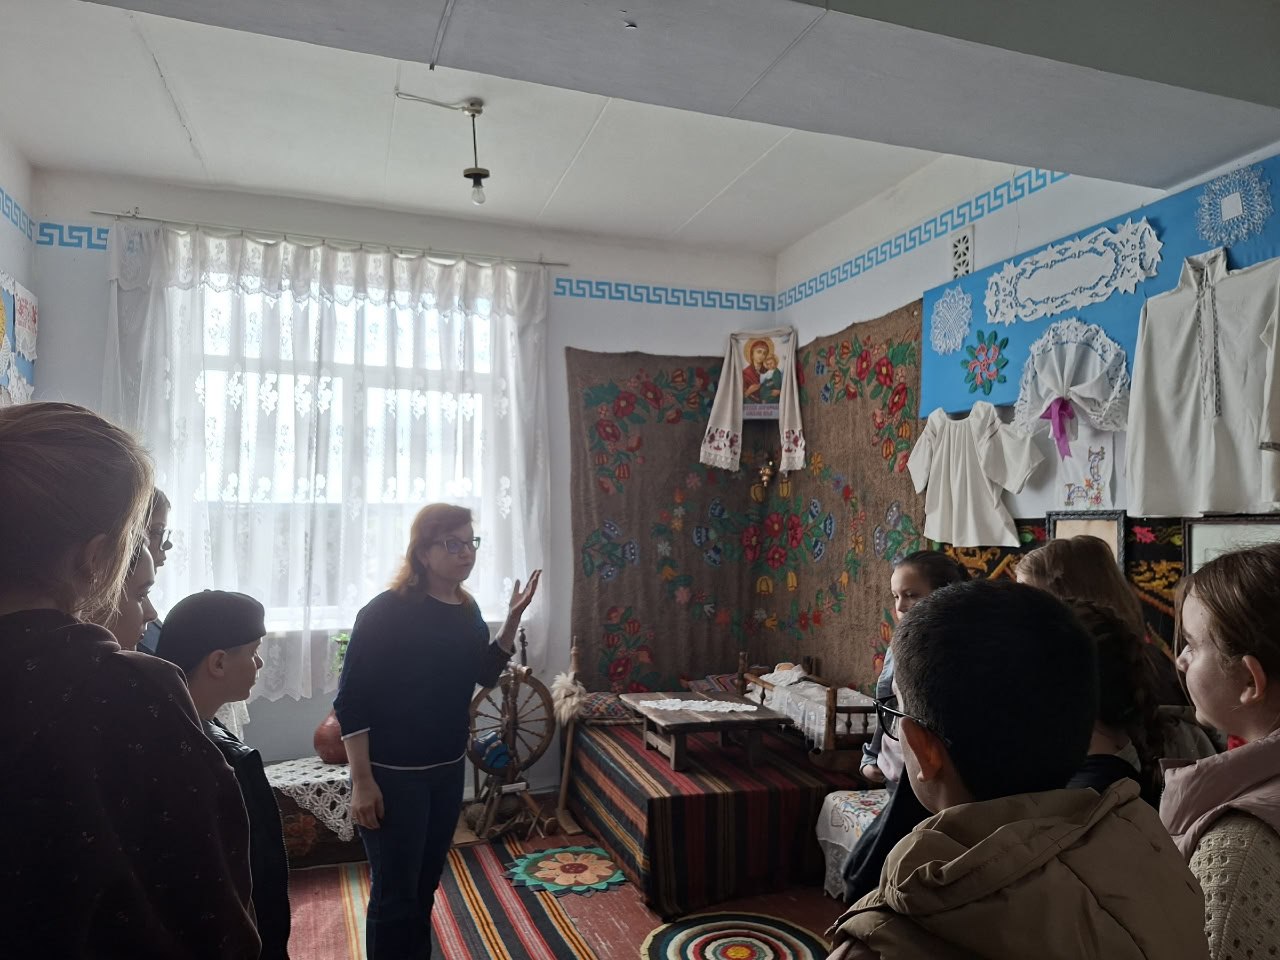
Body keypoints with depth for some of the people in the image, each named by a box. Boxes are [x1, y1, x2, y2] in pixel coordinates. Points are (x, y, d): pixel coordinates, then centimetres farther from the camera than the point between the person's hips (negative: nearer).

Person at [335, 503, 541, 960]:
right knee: (394, 894, 4)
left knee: (425, 884, 20)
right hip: (393, 773, -6)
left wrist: (513, 618, 0)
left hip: (448, 769, 6)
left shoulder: (467, 610, 2)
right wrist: (362, 781, -19)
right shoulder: (385, 612, -18)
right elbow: (351, 700, -17)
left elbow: (485, 673, 14)